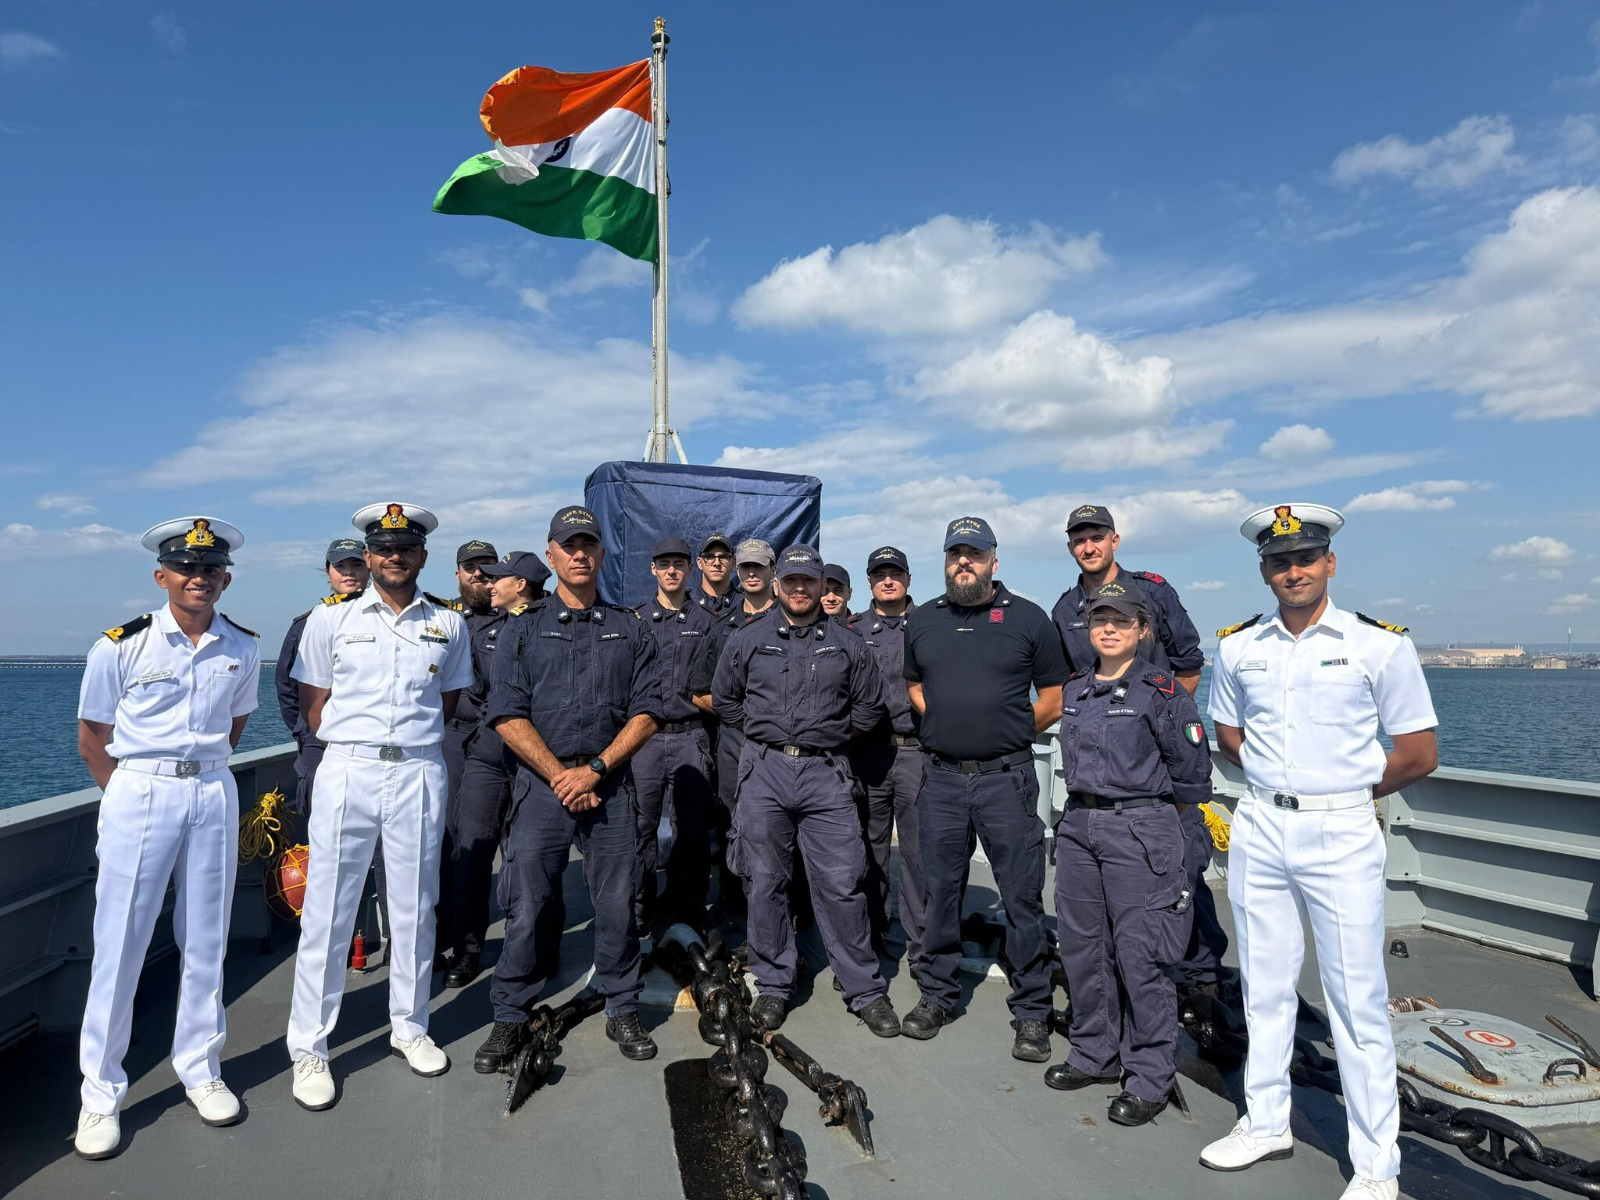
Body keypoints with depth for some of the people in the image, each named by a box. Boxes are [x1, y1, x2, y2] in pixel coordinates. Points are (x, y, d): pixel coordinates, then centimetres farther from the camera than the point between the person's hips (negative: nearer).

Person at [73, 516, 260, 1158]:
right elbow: (92, 739, 4)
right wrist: (134, 794, 6)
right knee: (118, 947, 2)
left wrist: (199, 772, 15)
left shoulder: (244, 649, 4)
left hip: (213, 797, 3)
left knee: (205, 943, 10)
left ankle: (200, 1070, 26)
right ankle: (101, 1095, 17)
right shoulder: (121, 645, -5)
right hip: (137, 794, -2)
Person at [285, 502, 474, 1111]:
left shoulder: (448, 625, 6)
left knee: (415, 908, 11)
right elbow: (314, 703, 8)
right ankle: (309, 1048, 17)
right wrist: (353, 746, 6)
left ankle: (409, 1027, 28)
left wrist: (412, 741, 11)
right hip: (346, 772, -1)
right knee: (327, 911, 3)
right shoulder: (330, 620, 3)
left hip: (419, 774, 1)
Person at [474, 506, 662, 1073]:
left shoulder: (629, 629, 10)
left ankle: (622, 1010, 23)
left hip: (610, 785, 1)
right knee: (526, 905, 2)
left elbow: (646, 712, 3)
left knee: (618, 904, 6)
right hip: (541, 783, -1)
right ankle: (510, 1019, 19)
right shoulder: (526, 628, 7)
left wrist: (595, 768, -8)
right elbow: (507, 714, -1)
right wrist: (560, 774, -9)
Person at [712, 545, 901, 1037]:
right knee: (766, 885, 7)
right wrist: (763, 733, 10)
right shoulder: (747, 641, 7)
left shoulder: (848, 645, 7)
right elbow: (724, 700, 16)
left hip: (826, 774, -1)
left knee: (842, 885, -2)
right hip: (764, 772, 1)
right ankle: (773, 985, 22)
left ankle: (865, 990, 11)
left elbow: (869, 705, 16)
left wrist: (832, 734, 9)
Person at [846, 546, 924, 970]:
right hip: (867, 752, 2)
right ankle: (869, 939, 25)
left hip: (917, 750, -2)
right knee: (869, 851, 10)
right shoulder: (853, 629, 12)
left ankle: (921, 947, 12)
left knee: (919, 852, 0)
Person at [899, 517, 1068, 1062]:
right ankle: (936, 996, 27)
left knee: (1022, 897, 2)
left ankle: (1031, 1012, 16)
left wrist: (1010, 729, 0)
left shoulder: (1028, 618, 1)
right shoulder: (922, 621, 10)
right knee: (939, 892, 11)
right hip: (941, 777, 3)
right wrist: (945, 724, 7)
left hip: (1006, 777, -3)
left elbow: (1055, 698, 4)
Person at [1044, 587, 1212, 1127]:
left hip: (1140, 832, -6)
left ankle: (1149, 1078, 14)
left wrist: (1146, 801, 5)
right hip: (1078, 828, 6)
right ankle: (1095, 1055, 31)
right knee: (1081, 946, 13)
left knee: (1139, 955, -1)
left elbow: (1192, 769, -3)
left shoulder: (1162, 691, -8)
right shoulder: (1075, 689, 9)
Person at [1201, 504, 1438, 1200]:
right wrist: (1279, 781, 7)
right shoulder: (1237, 646, 5)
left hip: (1342, 835, -3)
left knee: (1357, 1001, 2)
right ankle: (1266, 1124, 32)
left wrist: (1343, 791, 2)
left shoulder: (1379, 644, -6)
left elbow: (1420, 754, -3)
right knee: (1265, 988, 15)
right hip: (1259, 830, 4)